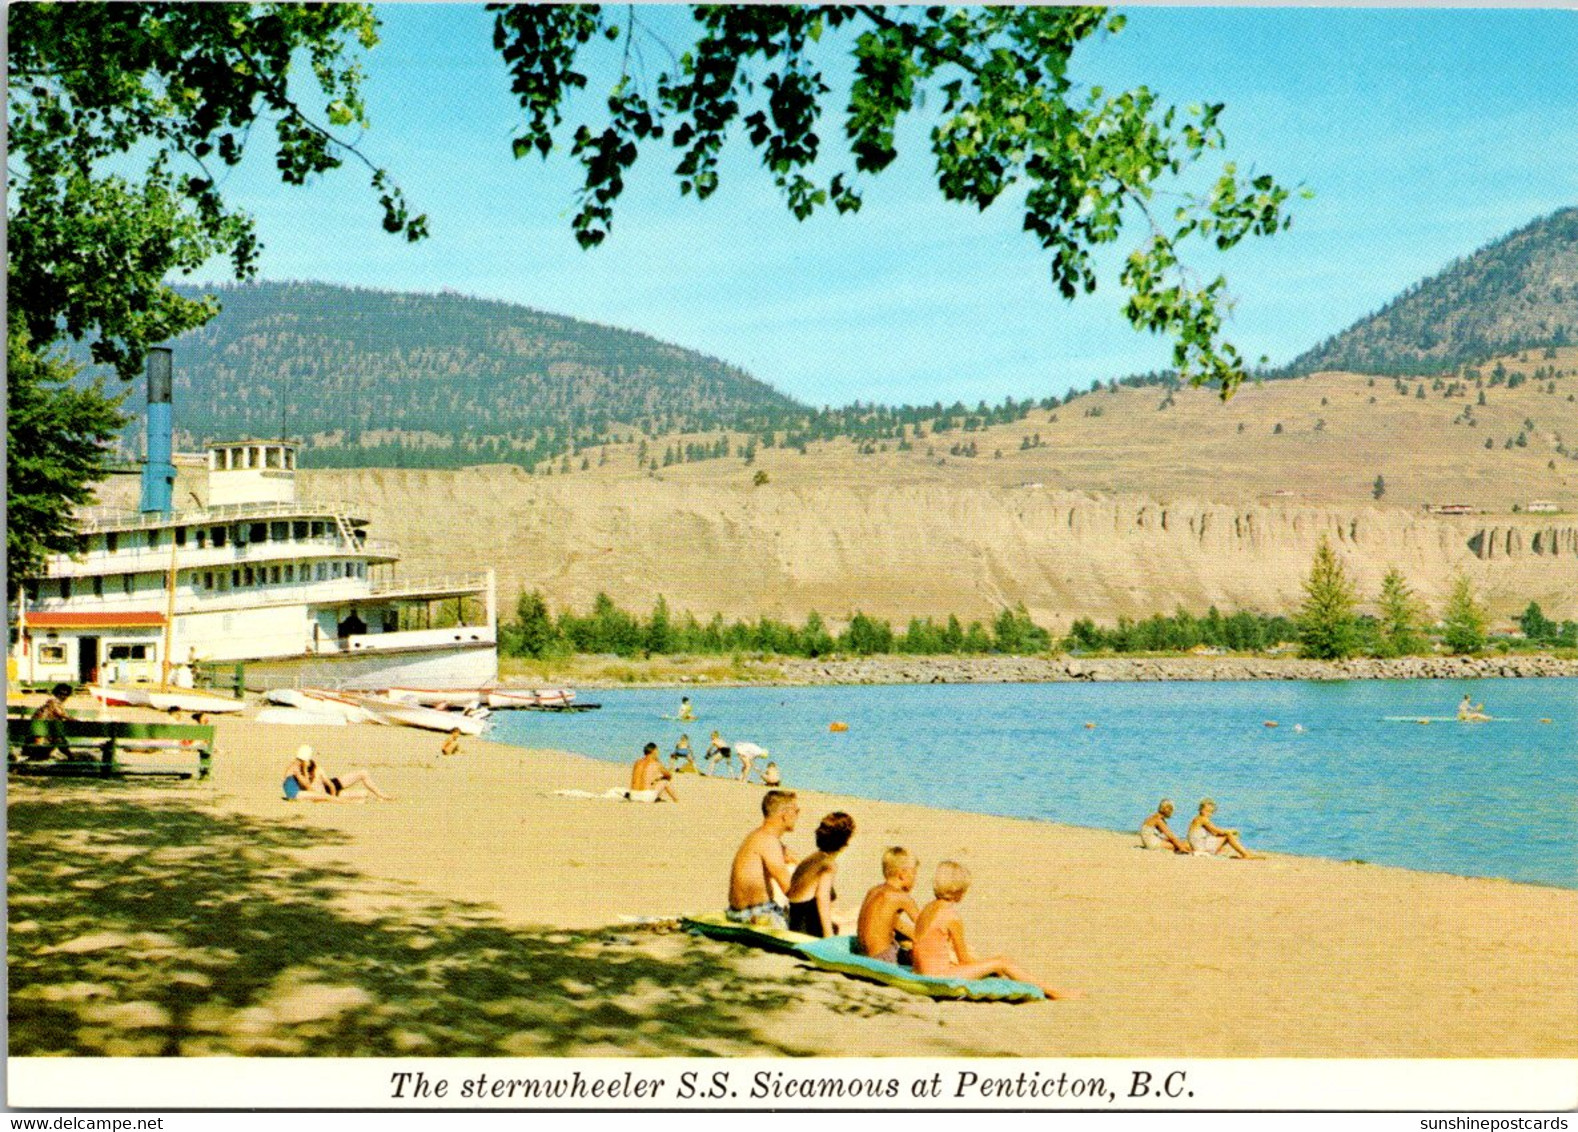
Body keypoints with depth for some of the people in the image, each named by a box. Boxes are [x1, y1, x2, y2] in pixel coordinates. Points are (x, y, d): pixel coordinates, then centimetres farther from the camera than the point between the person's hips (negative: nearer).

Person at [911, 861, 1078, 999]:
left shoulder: (927, 909, 12)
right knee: (1002, 962, 0)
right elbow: (964, 958, -8)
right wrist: (984, 964, 12)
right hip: (941, 974, -9)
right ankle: (1051, 991, 9)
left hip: (923, 973, 9)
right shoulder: (951, 914, -15)